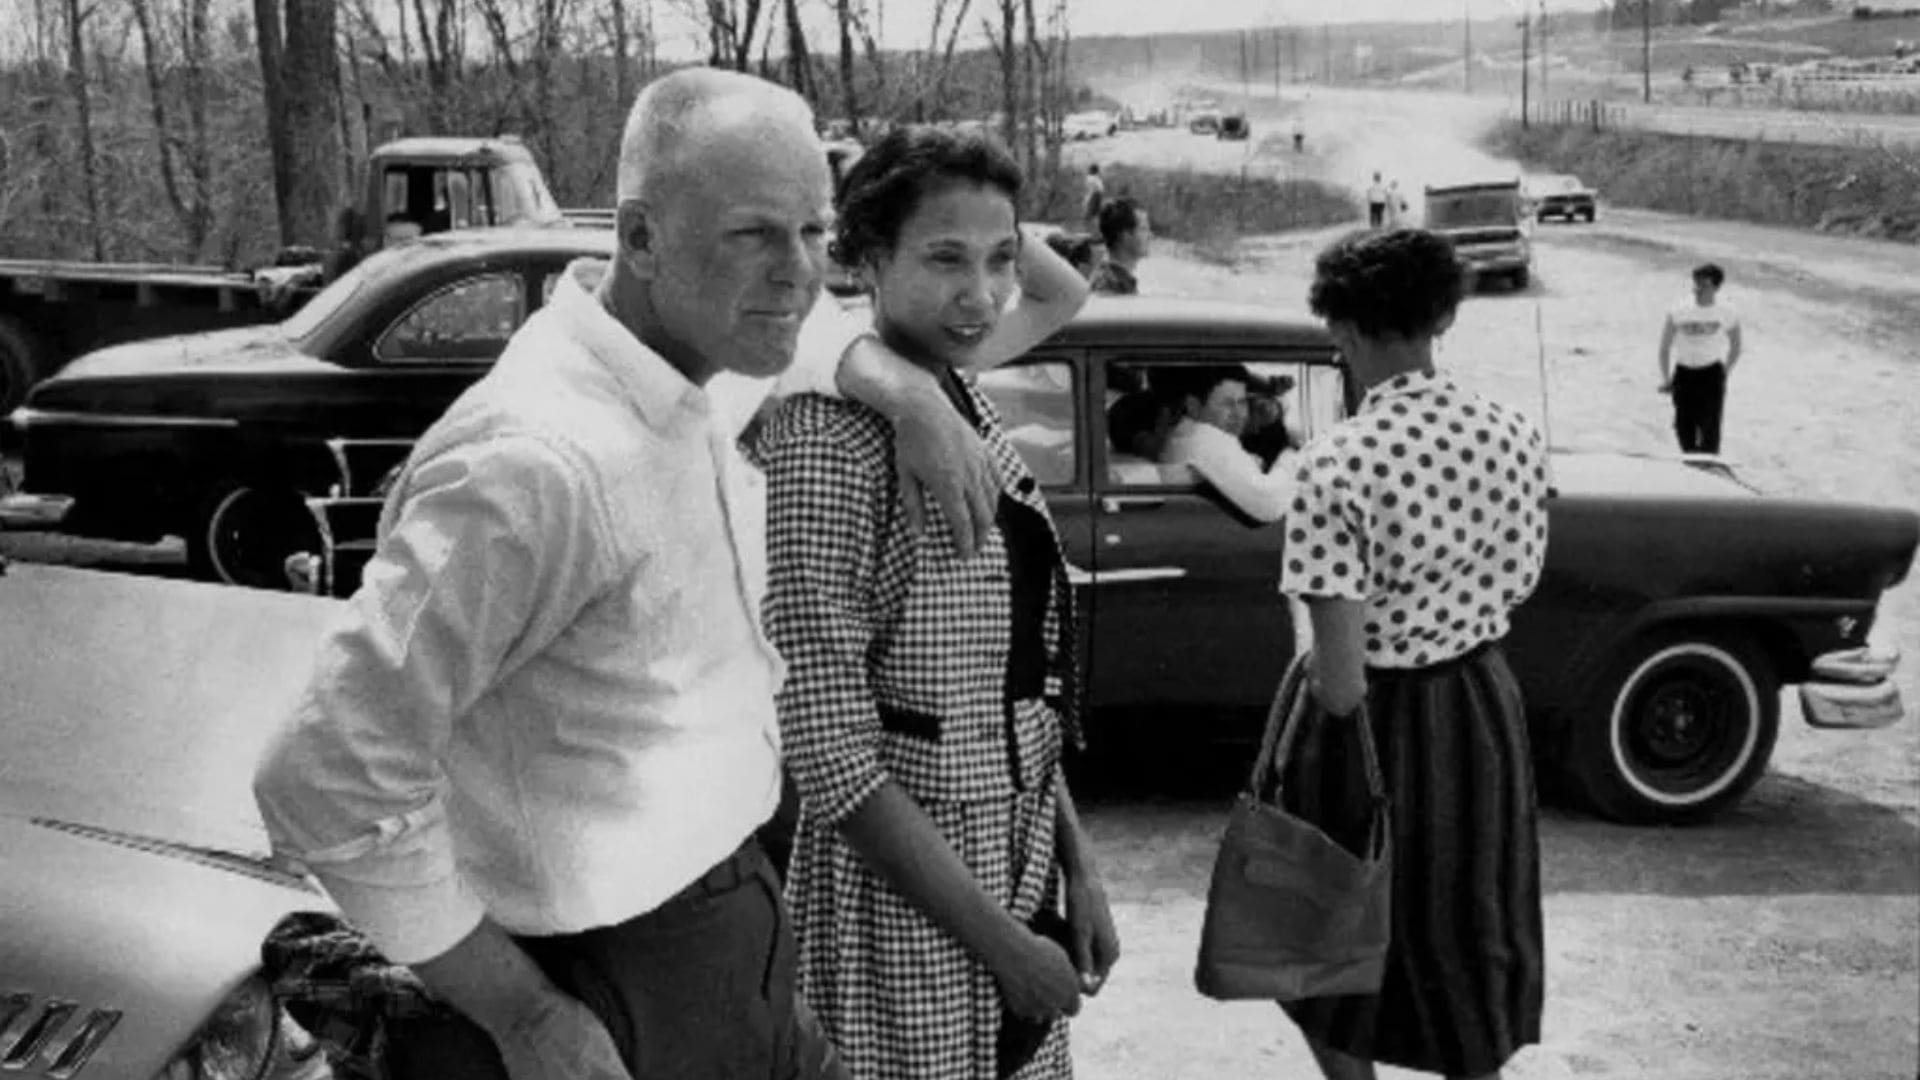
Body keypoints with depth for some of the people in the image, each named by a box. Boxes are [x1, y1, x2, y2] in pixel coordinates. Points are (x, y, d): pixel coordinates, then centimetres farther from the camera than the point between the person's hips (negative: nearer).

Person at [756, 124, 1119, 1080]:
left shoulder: (966, 403, 3)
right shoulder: (829, 442, -21)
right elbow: (830, 754, -22)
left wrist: (1076, 866, 6)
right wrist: (997, 938, -17)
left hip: (1020, 866, 8)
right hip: (907, 894, -7)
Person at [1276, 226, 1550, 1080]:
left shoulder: (1340, 462, -23)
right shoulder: (1514, 438, -6)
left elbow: (1340, 686, -24)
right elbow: (1515, 593, 7)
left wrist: (1317, 670, -4)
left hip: (1378, 725, -5)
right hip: (1486, 716, 5)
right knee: (1472, 946, 22)